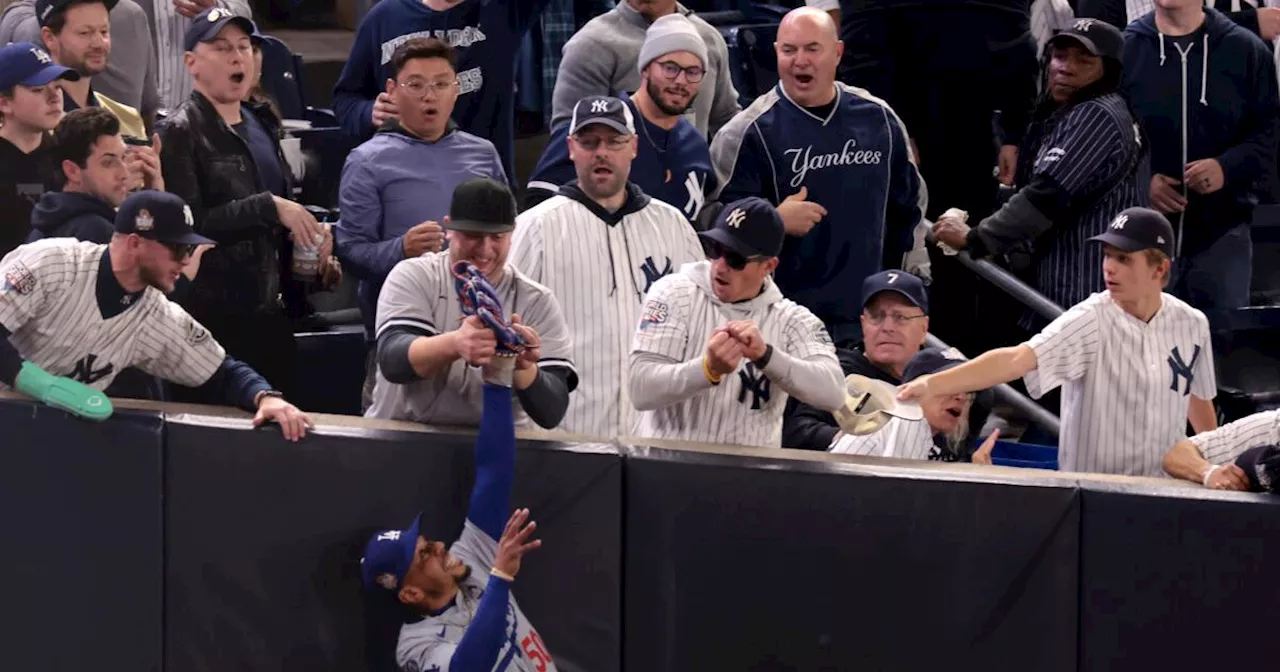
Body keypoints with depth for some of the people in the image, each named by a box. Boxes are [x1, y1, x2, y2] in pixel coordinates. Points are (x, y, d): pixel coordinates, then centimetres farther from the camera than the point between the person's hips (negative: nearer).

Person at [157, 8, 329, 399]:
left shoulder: (262, 125, 15)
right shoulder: (181, 133, -7)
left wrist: (309, 231, 8)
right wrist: (268, 207, -20)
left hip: (269, 309, 7)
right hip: (211, 312, -7)